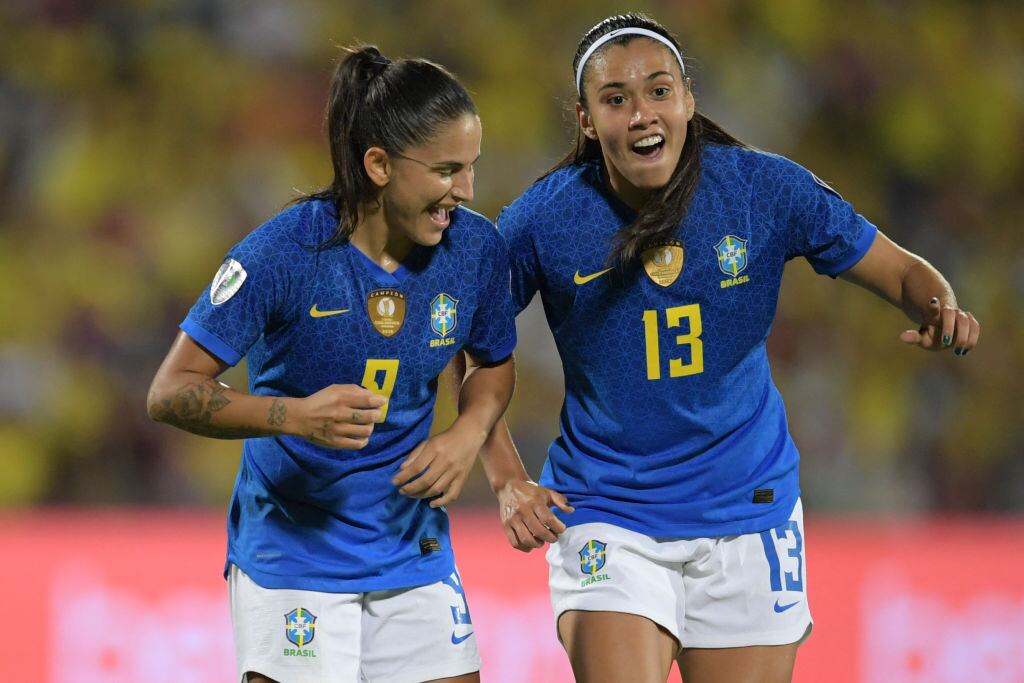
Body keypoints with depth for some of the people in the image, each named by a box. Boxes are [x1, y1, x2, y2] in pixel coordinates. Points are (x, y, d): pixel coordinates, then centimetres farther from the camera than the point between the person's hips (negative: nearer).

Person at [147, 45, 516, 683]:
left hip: (414, 552, 4)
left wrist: (470, 432, -7)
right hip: (292, 553, -4)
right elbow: (172, 392, -16)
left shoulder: (476, 246, -6)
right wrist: (296, 415, -31)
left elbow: (495, 363, 15)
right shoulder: (283, 252, -19)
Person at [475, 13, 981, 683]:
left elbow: (902, 273, 0)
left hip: (747, 509, 2)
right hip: (605, 519, -2)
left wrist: (941, 313, -22)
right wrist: (508, 481, -5)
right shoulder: (546, 217, -10)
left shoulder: (765, 188, -8)